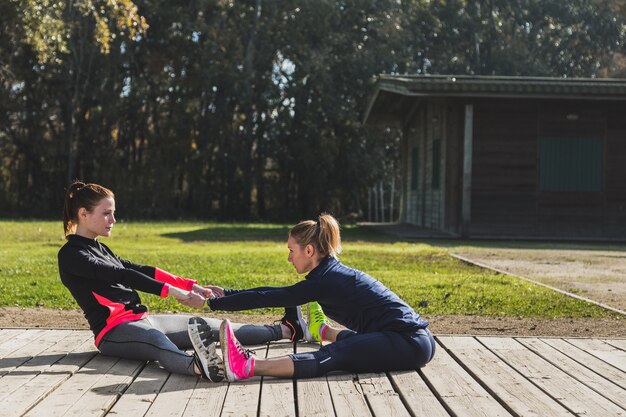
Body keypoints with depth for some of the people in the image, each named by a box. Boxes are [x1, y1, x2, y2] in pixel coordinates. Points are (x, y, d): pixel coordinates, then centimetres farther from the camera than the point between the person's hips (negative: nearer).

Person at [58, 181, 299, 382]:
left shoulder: (98, 248, 20)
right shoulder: (71, 255, -9)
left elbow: (140, 271, 16)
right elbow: (121, 276, -21)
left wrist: (192, 287, 8)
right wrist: (171, 291, -29)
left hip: (140, 319, 9)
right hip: (114, 330, -9)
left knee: (206, 326, 7)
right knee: (156, 339, -42)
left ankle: (282, 330, 13)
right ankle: (195, 365, -75)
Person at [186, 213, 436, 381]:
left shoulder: (325, 280, -10)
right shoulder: (332, 272, 17)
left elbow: (270, 298, -12)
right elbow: (279, 294, 21)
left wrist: (211, 303, -7)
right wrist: (227, 294, 21)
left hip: (410, 343, -9)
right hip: (414, 339, 9)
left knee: (333, 356, -26)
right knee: (349, 339, 30)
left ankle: (247, 367, -40)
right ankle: (322, 332, 61)